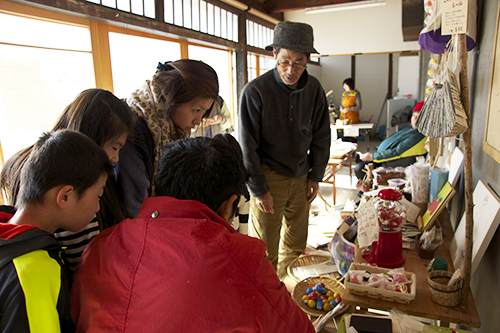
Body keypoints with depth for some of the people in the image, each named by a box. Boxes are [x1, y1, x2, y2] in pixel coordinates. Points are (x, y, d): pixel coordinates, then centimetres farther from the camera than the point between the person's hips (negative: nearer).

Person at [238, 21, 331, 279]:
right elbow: (246, 147, -12)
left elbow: (321, 136, 10)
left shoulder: (314, 89, 0)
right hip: (268, 178, -5)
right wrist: (259, 189, -12)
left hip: (300, 177, 5)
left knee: (296, 245, 16)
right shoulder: (255, 91, -15)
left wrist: (315, 176, 7)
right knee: (264, 249, 2)